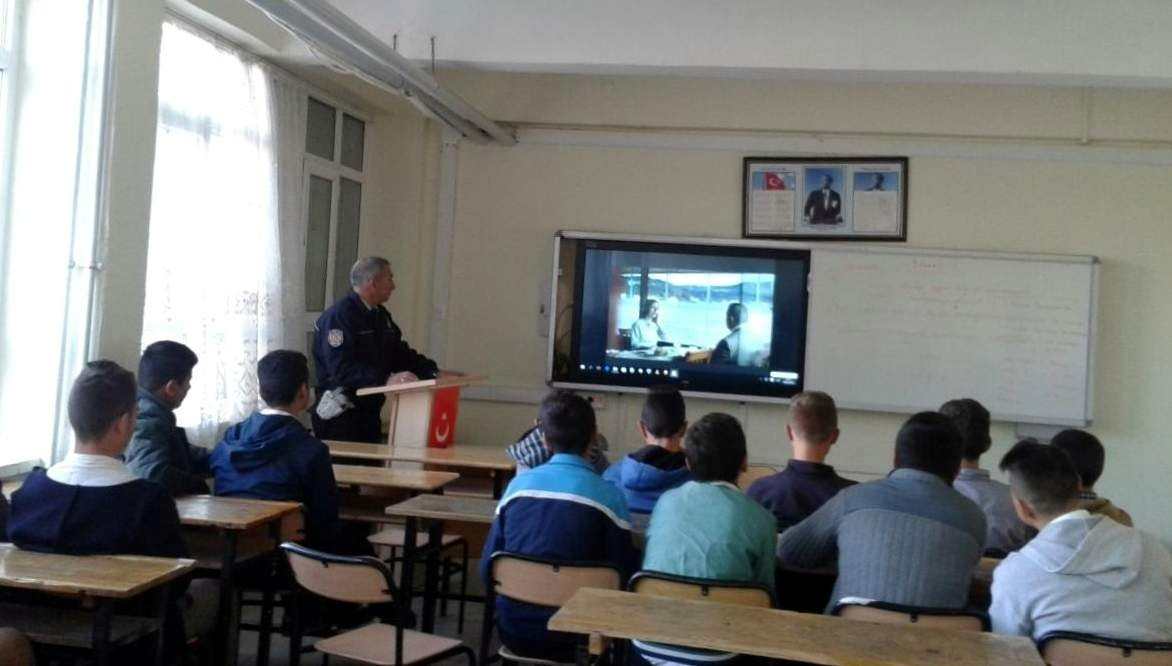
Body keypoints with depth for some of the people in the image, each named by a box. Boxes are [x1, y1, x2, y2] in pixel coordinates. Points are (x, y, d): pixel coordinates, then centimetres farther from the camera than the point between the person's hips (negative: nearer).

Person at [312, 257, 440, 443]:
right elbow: (342, 369, -26)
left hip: (370, 412, 9)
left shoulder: (381, 316, 13)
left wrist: (434, 372, 2)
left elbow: (400, 353, 15)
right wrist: (386, 380, -35)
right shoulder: (338, 316, -17)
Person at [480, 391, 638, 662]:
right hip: (570, 632, -3)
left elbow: (487, 568, 2)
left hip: (513, 629, 3)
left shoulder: (519, 484, -3)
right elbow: (622, 575, -9)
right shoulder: (608, 496, -11)